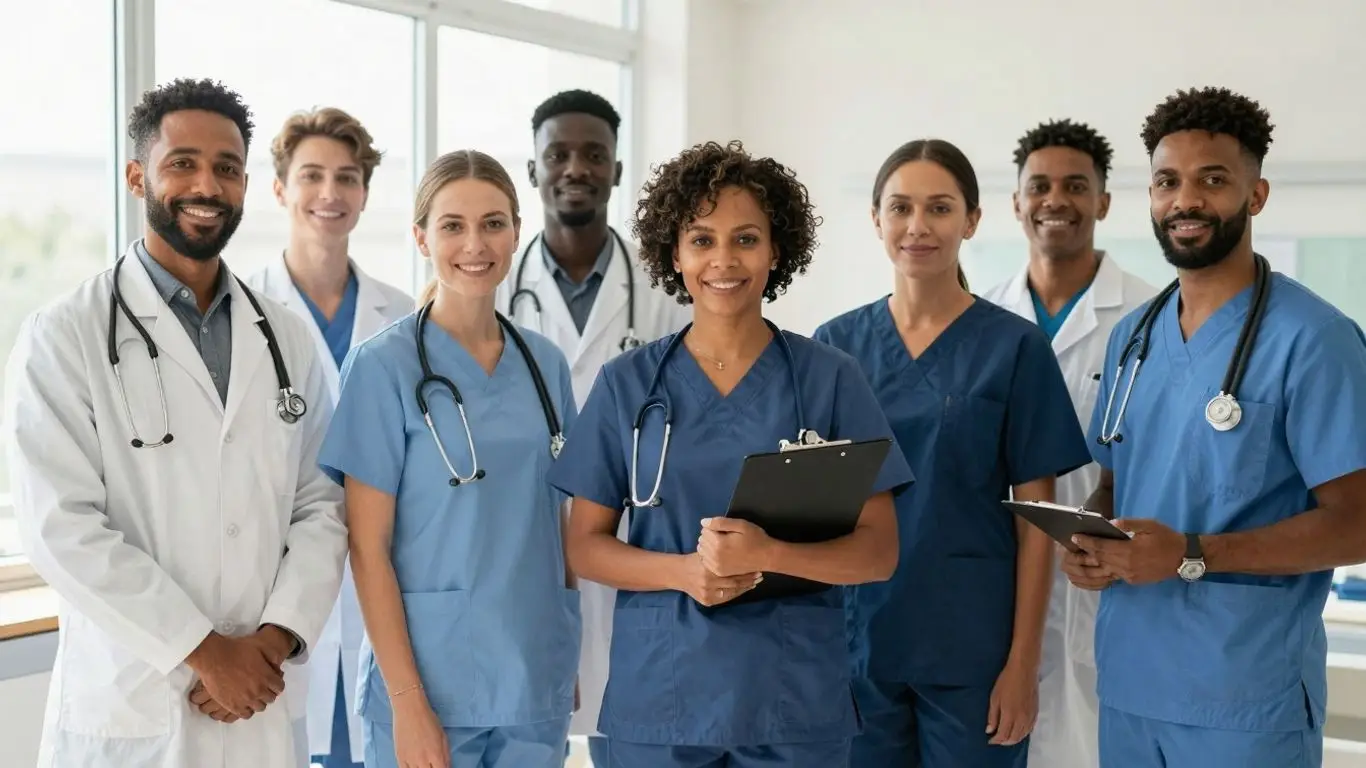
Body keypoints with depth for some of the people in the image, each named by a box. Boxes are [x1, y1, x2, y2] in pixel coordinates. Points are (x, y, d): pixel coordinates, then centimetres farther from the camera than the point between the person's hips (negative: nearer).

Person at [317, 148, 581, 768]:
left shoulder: (545, 364, 6)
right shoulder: (384, 365, -8)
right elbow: (368, 548, -10)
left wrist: (570, 666, 9)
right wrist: (407, 702, -14)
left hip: (537, 684, 4)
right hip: (428, 682, -4)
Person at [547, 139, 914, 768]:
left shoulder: (829, 378, -1)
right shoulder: (627, 383, 2)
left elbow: (878, 551, -2)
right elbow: (585, 546, 4)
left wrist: (767, 554, -20)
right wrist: (682, 572, -15)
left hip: (795, 702, 0)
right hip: (655, 698, 1)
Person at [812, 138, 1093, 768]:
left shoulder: (1015, 346, -3)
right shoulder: (836, 344, 3)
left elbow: (1034, 517, -3)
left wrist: (1022, 660, -7)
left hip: (971, 647, -2)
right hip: (855, 639, 2)